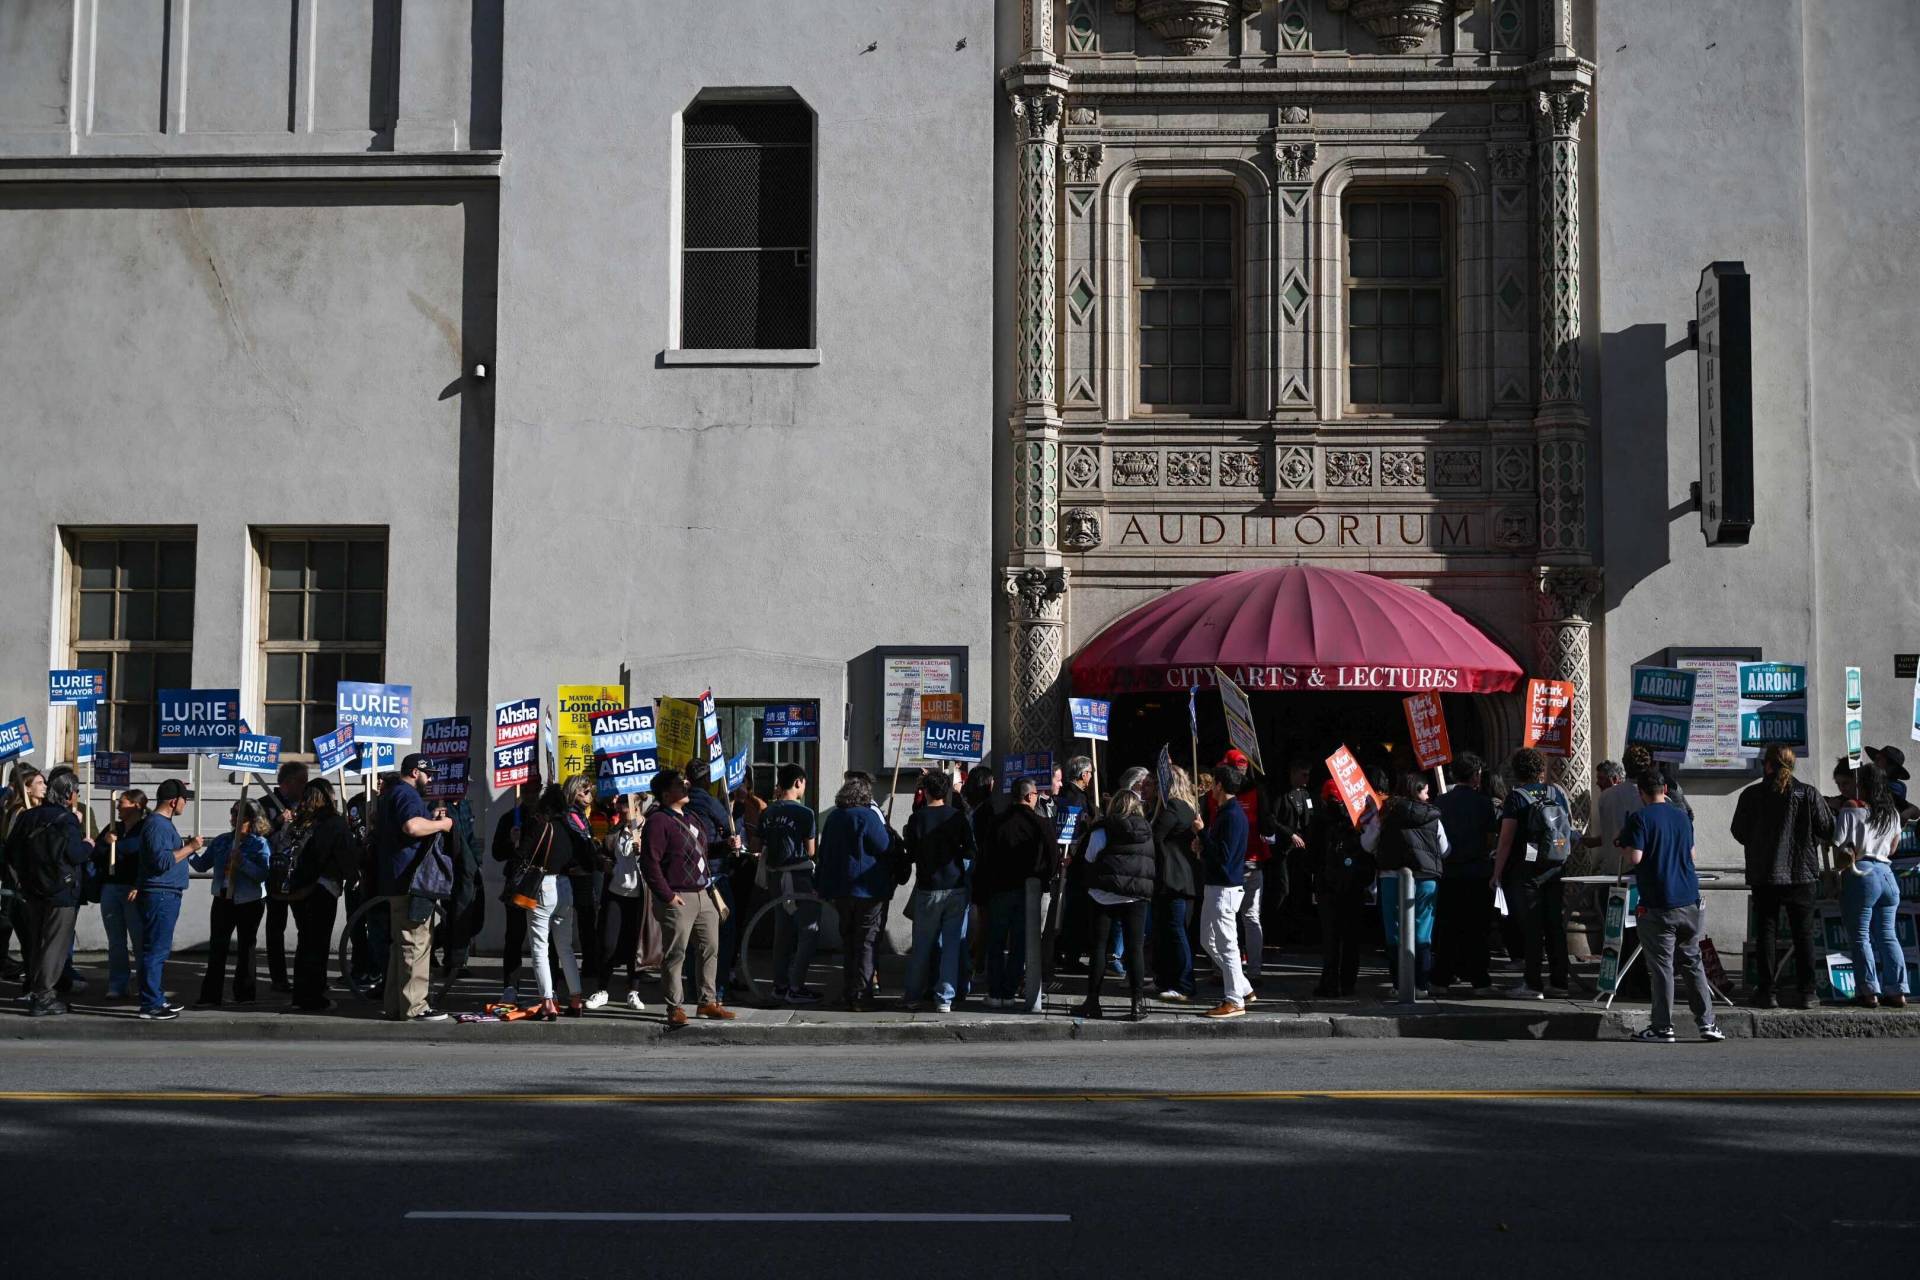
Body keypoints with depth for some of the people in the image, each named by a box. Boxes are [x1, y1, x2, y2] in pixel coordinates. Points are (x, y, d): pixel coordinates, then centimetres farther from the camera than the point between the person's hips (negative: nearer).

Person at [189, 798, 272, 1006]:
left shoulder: (259, 843, -7)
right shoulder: (222, 840, 7)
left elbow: (263, 874, -18)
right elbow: (202, 865, 10)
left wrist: (242, 863, -27)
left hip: (249, 903, -4)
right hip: (223, 901, 4)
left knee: (246, 947, 7)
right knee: (217, 947, -1)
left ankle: (244, 993, 17)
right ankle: (210, 995, 1)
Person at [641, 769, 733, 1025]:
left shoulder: (690, 818, 17)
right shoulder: (658, 821, -12)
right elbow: (649, 862, -18)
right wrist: (666, 895, -19)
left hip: (703, 895, 9)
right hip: (678, 898, -9)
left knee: (710, 949, 11)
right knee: (676, 954, -3)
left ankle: (708, 1001, 21)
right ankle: (675, 1007, 4)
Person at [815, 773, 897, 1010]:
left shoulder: (833, 817, 9)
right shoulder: (867, 816, -14)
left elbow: (823, 853, 16)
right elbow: (887, 848, -13)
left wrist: (824, 887, 22)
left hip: (839, 891, 7)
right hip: (868, 891, -7)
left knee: (848, 942, 15)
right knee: (866, 943, -1)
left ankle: (847, 994, 18)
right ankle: (861, 996, -3)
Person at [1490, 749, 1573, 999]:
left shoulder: (1517, 797, -10)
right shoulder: (1558, 792, 5)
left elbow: (1506, 840, -13)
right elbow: (1570, 827, 15)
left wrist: (1497, 873, -8)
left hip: (1527, 869, -5)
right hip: (1557, 867, 5)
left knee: (1531, 926, -2)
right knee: (1556, 924, 9)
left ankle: (1533, 984, -1)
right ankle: (1558, 981, 14)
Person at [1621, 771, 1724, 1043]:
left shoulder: (1640, 818, -9)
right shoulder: (1682, 815, 10)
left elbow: (1634, 858, -16)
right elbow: (1691, 853, 19)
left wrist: (1627, 847, 4)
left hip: (1658, 905, -5)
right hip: (1689, 900, 5)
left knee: (1661, 965, -1)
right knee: (1692, 961, 14)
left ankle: (1662, 1028, 2)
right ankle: (1707, 1022, 13)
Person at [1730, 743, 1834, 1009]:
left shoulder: (1751, 795, -5)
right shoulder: (1808, 794, -5)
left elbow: (1739, 833, 2)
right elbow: (1828, 830, -1)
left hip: (1763, 876, 0)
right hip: (1801, 874, 0)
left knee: (1766, 932, 6)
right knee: (1803, 933, 8)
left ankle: (1767, 992, 4)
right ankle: (1807, 992, 6)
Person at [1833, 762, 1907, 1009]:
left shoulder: (1851, 811, -8)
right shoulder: (1893, 813, 12)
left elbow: (1841, 847, -12)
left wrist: (1838, 872, 0)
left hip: (1861, 875, -6)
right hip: (1887, 874, 6)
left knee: (1860, 936, -1)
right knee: (1887, 935, 10)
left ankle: (1869, 992, -4)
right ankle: (1897, 991, 7)